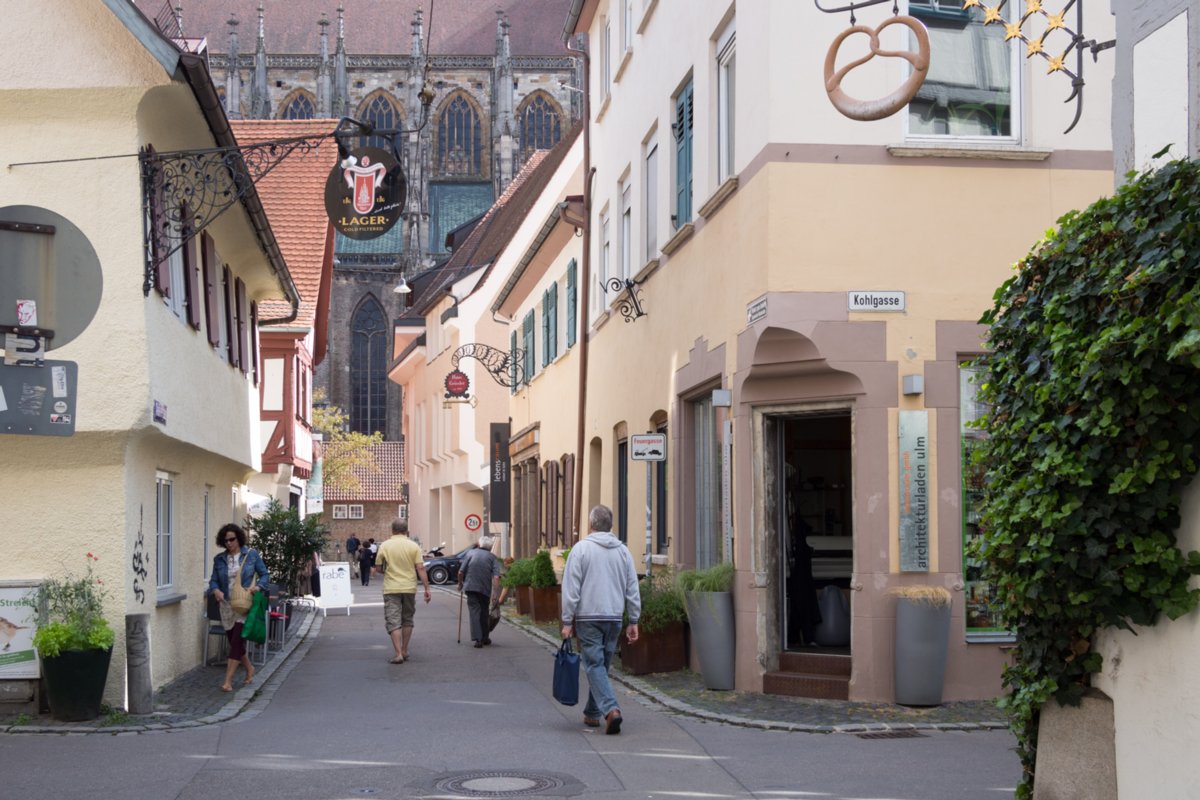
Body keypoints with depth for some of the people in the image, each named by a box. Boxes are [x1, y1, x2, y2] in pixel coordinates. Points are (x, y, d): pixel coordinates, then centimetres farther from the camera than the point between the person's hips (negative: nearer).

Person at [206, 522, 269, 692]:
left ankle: (228, 680, -12)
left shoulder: (251, 554, -1)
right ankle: (249, 668, 35)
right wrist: (215, 590, -14)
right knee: (234, 641, 11)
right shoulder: (219, 559, 7)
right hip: (227, 605, 4)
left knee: (236, 641, -13)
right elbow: (214, 580, 8)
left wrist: (258, 586, -15)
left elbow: (264, 574, 3)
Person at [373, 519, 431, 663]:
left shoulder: (384, 546, -3)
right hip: (409, 588, 1)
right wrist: (427, 589, -4)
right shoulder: (413, 546, -3)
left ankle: (398, 654, -11)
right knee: (407, 620, 17)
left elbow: (378, 568, 2)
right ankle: (404, 651, 22)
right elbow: (421, 569, -8)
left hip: (391, 588, -1)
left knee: (393, 622, -1)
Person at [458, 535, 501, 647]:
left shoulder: (470, 553, 6)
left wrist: (460, 584, 17)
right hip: (486, 589, 1)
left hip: (471, 587, -1)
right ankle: (485, 637, 24)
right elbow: (496, 577, -8)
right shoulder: (492, 558, 5)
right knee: (484, 613, 18)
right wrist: (495, 592, -8)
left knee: (474, 612, -4)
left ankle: (477, 639, -16)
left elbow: (461, 572, 1)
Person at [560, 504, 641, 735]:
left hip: (588, 618, -4)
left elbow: (571, 589, -7)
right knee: (602, 666, 15)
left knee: (594, 665, -4)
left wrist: (567, 622, -3)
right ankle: (592, 713, 23)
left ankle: (610, 709, -21)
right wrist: (633, 621, 14)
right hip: (614, 618, 4)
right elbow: (632, 590, 8)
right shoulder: (623, 551, 7)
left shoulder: (581, 548, -5)